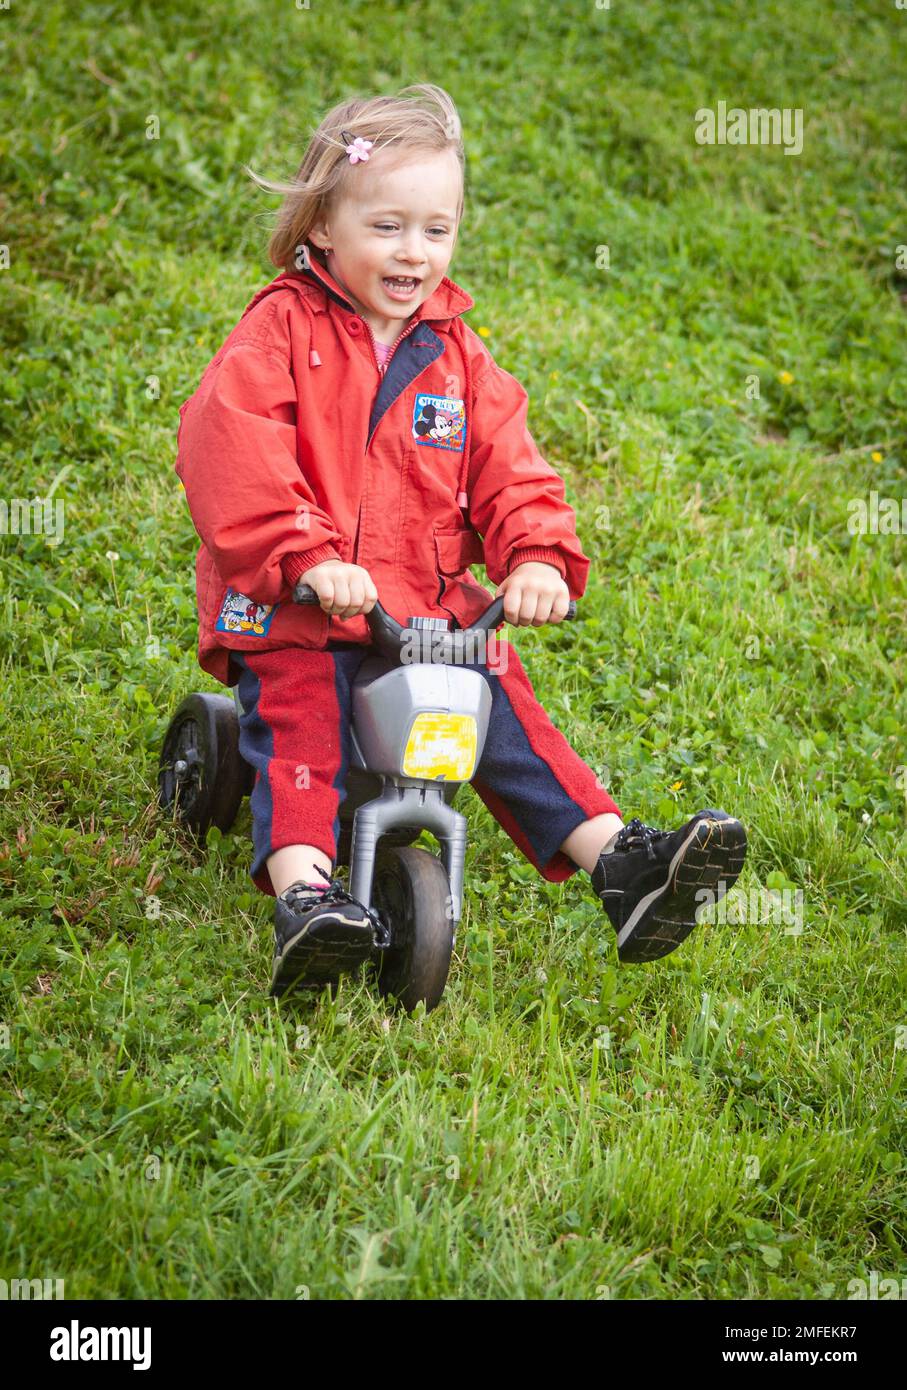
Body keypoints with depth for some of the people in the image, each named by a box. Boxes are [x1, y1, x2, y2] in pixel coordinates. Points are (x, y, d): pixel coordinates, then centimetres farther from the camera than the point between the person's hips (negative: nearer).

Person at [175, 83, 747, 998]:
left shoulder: (455, 354, 14)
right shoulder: (282, 330, -4)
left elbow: (508, 468, 11)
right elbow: (225, 443, -18)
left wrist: (537, 555, -11)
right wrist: (304, 555, -29)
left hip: (431, 605, 4)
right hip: (294, 612, -4)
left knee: (503, 714, -7)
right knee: (299, 717, -25)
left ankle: (619, 863, -9)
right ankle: (302, 889, -37)